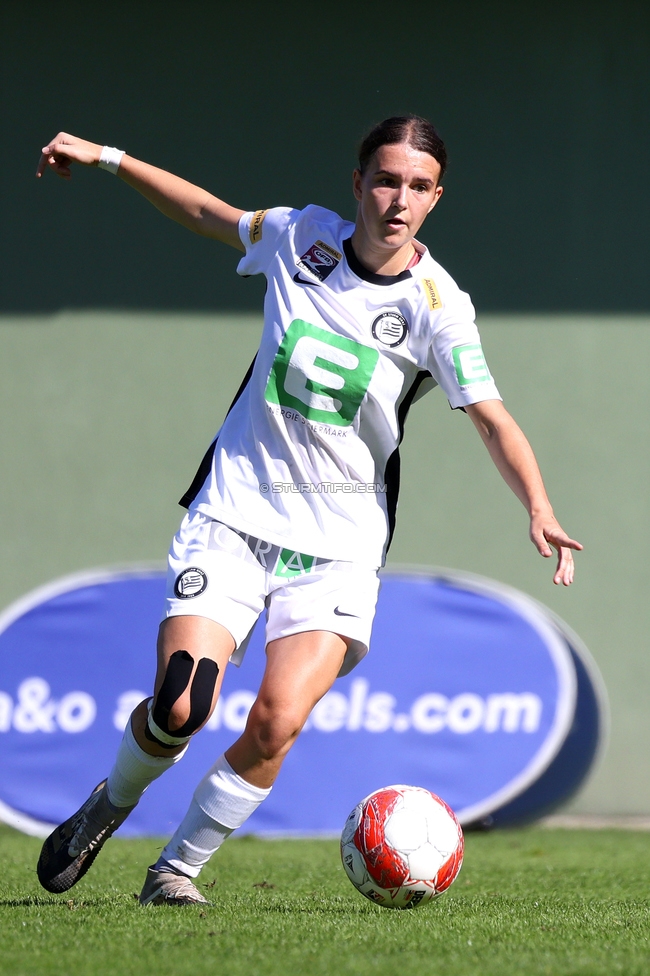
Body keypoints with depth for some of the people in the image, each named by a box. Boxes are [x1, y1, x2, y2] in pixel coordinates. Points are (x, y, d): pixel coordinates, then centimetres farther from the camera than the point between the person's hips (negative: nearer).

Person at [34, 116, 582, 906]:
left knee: (277, 723, -18)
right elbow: (208, 215, 17)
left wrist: (539, 511, -27)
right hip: (234, 514, 1)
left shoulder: (437, 306, -10)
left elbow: (492, 419, -12)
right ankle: (111, 804, 20)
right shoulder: (302, 236, -3)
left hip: (339, 544, -1)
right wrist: (107, 159, 19)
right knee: (179, 709, -13)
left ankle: (177, 867, 4)